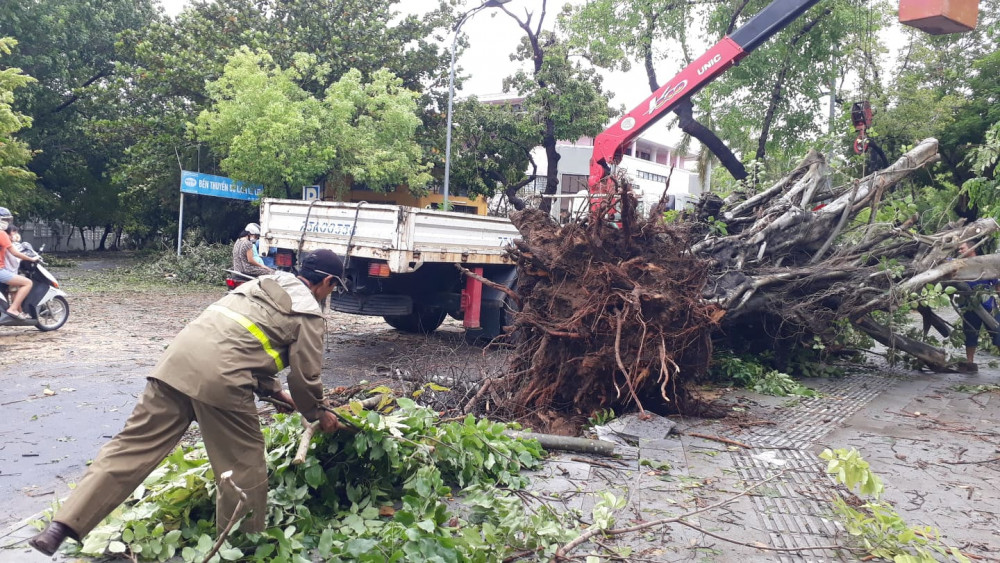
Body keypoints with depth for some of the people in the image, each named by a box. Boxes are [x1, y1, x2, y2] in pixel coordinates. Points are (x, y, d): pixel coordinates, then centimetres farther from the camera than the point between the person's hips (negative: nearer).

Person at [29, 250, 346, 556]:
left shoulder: (261, 285, 30)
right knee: (244, 462, 8)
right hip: (221, 377, -7)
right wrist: (318, 415, 26)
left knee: (134, 445, 7)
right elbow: (305, 376, 8)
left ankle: (61, 526, 5)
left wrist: (277, 394, 36)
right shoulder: (309, 312, 8)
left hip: (178, 360, 7)